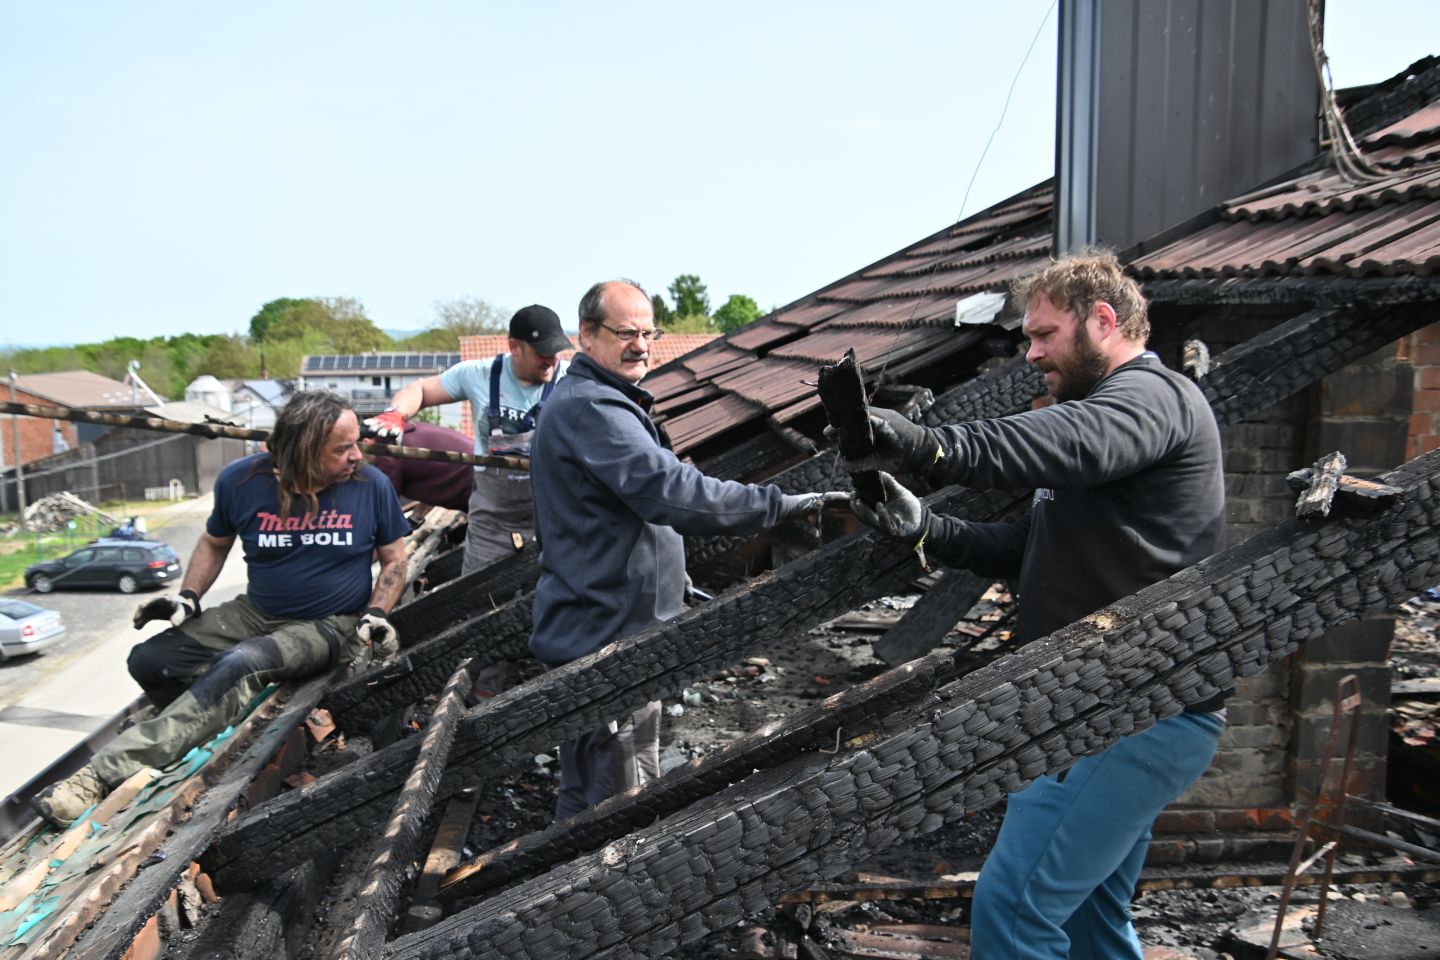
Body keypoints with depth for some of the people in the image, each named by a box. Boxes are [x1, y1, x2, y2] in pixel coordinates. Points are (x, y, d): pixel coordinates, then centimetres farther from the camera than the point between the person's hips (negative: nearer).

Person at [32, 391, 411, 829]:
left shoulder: (371, 485, -12)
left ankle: (105, 773, -32)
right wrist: (188, 597, -3)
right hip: (256, 613, 5)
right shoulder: (241, 481, -8)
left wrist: (376, 613, -14)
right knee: (148, 660, -10)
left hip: (331, 627, -4)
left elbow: (394, 559, 1)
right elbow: (214, 543, 12)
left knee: (240, 664, -32)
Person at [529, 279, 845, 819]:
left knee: (588, 790, 22)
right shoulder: (589, 408, -20)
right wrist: (781, 505, -31)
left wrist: (666, 572, 29)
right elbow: (670, 490, -32)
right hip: (607, 634, -11)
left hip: (597, 627, 11)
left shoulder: (599, 401, 16)